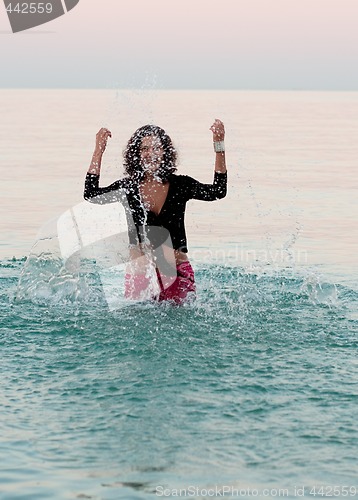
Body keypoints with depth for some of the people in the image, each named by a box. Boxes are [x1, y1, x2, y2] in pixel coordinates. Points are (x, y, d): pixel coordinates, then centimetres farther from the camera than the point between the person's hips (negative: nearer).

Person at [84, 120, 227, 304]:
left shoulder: (180, 185, 1)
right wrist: (99, 150, -8)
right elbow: (91, 195, -7)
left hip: (177, 272, 0)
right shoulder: (128, 187, 3)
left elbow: (217, 191, -9)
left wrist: (219, 146, -15)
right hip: (139, 273, 0)